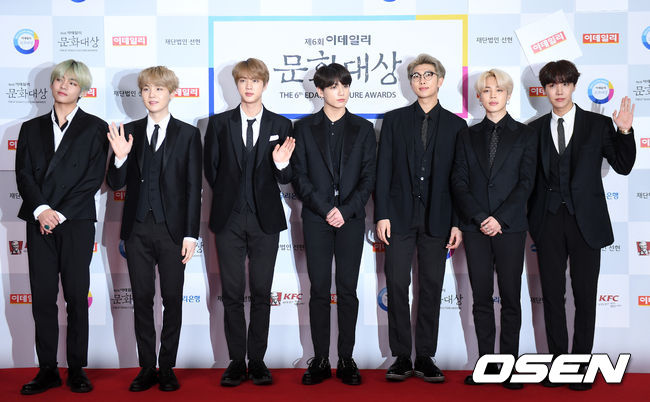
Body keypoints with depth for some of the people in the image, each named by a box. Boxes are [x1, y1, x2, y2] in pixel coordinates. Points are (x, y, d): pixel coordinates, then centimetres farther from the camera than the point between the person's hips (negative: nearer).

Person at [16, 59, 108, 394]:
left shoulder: (95, 128, 5)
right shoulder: (32, 128, 15)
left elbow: (93, 178, -3)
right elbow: (23, 174, 6)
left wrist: (60, 214, -11)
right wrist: (40, 210, -11)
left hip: (76, 222, -3)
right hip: (39, 222, 3)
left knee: (77, 298, 2)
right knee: (42, 298, 4)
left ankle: (77, 370, 10)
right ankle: (47, 370, 12)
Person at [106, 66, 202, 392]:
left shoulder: (188, 134, 1)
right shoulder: (129, 132, 7)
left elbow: (193, 188, -1)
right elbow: (115, 184, 6)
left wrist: (191, 234, -6)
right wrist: (120, 157, -14)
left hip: (172, 228, -2)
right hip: (138, 228, 2)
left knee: (172, 299, 5)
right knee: (142, 299, 8)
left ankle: (167, 368, 16)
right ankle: (147, 368, 18)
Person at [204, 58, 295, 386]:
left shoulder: (280, 125, 6)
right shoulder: (219, 123, 6)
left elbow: (285, 180, 4)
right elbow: (211, 171, 10)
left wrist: (282, 164, -16)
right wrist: (227, 199, 7)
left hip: (265, 220, 0)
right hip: (229, 220, 0)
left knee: (261, 293, 4)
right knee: (232, 294, 4)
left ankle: (257, 360, 14)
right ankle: (236, 361, 14)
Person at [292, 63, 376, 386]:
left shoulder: (363, 129, 9)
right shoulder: (304, 128, 7)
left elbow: (368, 177, 3)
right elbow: (299, 176, 1)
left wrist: (346, 210, -9)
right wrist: (325, 209, -10)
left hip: (351, 218, 0)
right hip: (316, 219, 0)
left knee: (348, 290, 3)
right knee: (319, 290, 2)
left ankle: (346, 360, 11)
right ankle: (320, 360, 9)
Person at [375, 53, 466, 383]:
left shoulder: (456, 125, 9)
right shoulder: (394, 120, 8)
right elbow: (383, 170, 3)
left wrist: (457, 223, -1)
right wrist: (382, 214, -6)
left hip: (437, 218, 0)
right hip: (400, 216, 0)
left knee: (431, 289, 5)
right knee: (397, 287, 0)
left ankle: (425, 358, 14)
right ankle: (401, 357, 10)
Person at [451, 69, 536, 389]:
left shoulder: (524, 135, 6)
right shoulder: (467, 136, 10)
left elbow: (526, 182, -2)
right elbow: (459, 182, 3)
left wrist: (500, 218, -12)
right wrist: (479, 218, -10)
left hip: (510, 227, -1)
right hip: (475, 228, 2)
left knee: (510, 298, 2)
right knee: (481, 299, 5)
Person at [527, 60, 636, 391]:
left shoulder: (598, 125, 4)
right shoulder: (535, 130, 7)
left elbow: (623, 166, 3)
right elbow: (530, 177, 8)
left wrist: (625, 132, -10)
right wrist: (531, 219, -2)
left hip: (585, 221, -1)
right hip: (549, 222, 2)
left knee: (585, 298, 4)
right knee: (552, 295, 7)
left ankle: (580, 365, 15)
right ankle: (557, 361, 19)